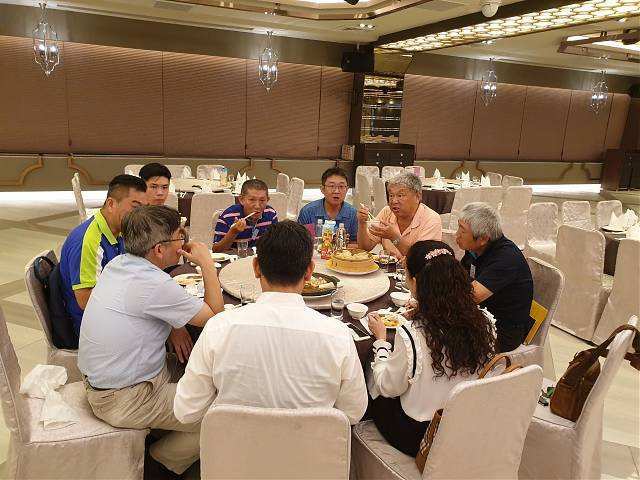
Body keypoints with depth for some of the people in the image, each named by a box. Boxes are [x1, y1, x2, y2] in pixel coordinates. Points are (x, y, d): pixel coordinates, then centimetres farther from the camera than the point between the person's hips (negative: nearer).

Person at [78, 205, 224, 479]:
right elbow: (214, 315, -17)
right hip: (124, 401, -9)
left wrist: (176, 328, 1)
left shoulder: (118, 263, -1)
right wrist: (207, 264, -11)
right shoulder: (154, 284, -28)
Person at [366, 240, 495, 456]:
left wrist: (381, 340, -1)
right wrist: (424, 313, 13)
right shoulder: (485, 323, -15)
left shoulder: (411, 334, -31)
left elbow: (389, 387, -15)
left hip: (418, 437, -5)